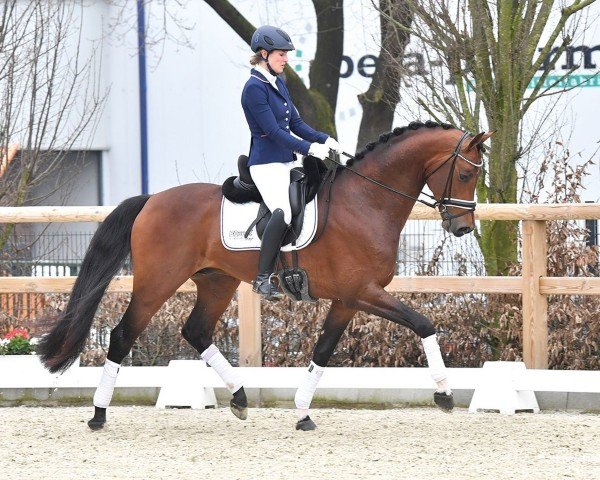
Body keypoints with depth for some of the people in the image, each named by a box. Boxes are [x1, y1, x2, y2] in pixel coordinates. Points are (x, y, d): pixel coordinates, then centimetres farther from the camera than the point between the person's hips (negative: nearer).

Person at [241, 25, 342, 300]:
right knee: (284, 211, -29)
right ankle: (262, 279, -24)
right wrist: (309, 148, -20)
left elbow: (295, 123, 17)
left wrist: (324, 140, 2)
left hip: (287, 162, 10)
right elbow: (273, 131, -19)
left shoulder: (278, 84, 14)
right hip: (266, 164, -10)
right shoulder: (254, 88, -14)